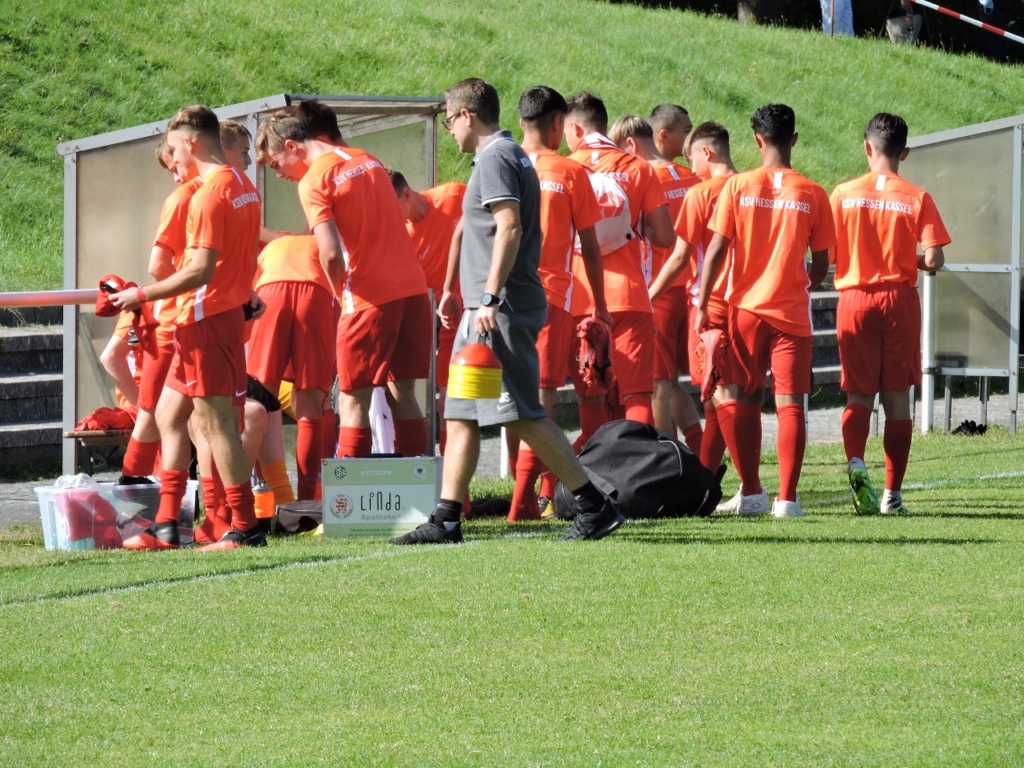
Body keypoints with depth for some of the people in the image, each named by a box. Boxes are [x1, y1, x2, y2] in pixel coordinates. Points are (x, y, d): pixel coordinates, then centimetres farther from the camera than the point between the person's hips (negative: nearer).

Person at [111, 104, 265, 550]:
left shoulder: (209, 194, -17)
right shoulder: (243, 187, 13)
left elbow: (201, 270, -21)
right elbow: (245, 257, 19)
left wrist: (143, 295, -16)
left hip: (206, 318, -10)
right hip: (229, 309, 10)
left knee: (216, 422, -6)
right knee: (169, 414, 14)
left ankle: (245, 528, -4)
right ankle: (166, 526, 13)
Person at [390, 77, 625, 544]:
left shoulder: (494, 159, -11)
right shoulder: (513, 156, 19)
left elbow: (509, 228, -22)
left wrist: (490, 299, -26)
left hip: (501, 308, -11)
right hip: (487, 310, 11)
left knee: (523, 414, -10)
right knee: (460, 416, 9)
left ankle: (593, 506, -9)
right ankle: (446, 519, 10)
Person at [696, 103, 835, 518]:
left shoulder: (737, 187, -2)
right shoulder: (811, 194, -1)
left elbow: (716, 251, -5)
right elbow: (820, 266, 3)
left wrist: (701, 305, 0)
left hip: (745, 309, 0)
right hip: (792, 313, 0)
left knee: (738, 398, 12)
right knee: (790, 403, 0)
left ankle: (751, 493, 8)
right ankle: (787, 497, -7)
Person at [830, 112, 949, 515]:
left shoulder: (843, 194, -2)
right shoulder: (917, 198, -4)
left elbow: (826, 254, -2)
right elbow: (933, 259, -11)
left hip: (854, 298, 1)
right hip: (899, 299, -1)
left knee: (858, 396, 5)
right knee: (897, 398, 7)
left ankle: (855, 463, -23)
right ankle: (893, 493, 6)